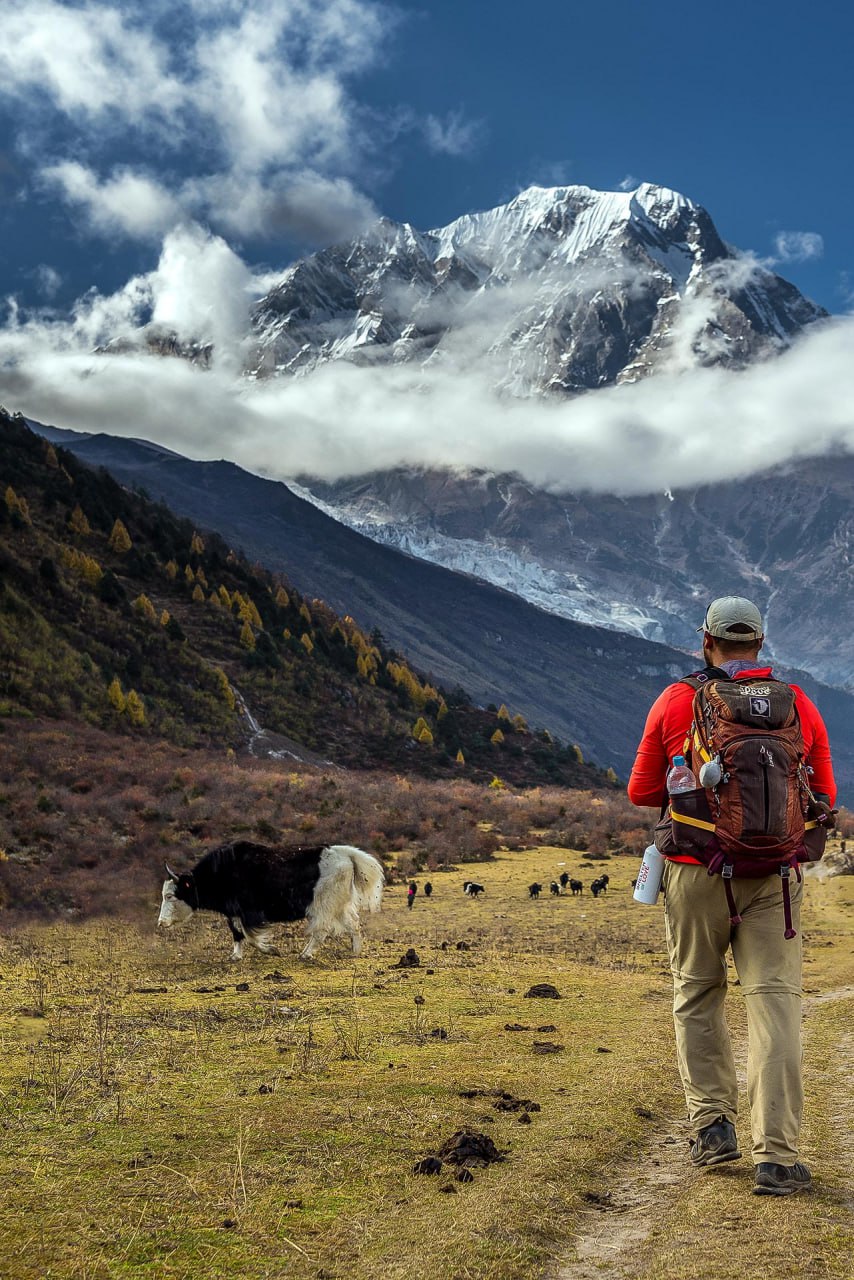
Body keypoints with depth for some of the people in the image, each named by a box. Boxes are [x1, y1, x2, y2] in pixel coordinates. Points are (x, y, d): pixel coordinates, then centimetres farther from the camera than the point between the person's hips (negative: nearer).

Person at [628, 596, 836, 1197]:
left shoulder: (677, 702, -2)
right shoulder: (800, 705, 2)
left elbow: (642, 792, 4)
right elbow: (825, 798, 8)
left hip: (696, 874, 0)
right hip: (772, 877, 0)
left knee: (699, 996, 18)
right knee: (775, 1003, -1)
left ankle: (713, 1123, 16)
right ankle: (777, 1156, -5)